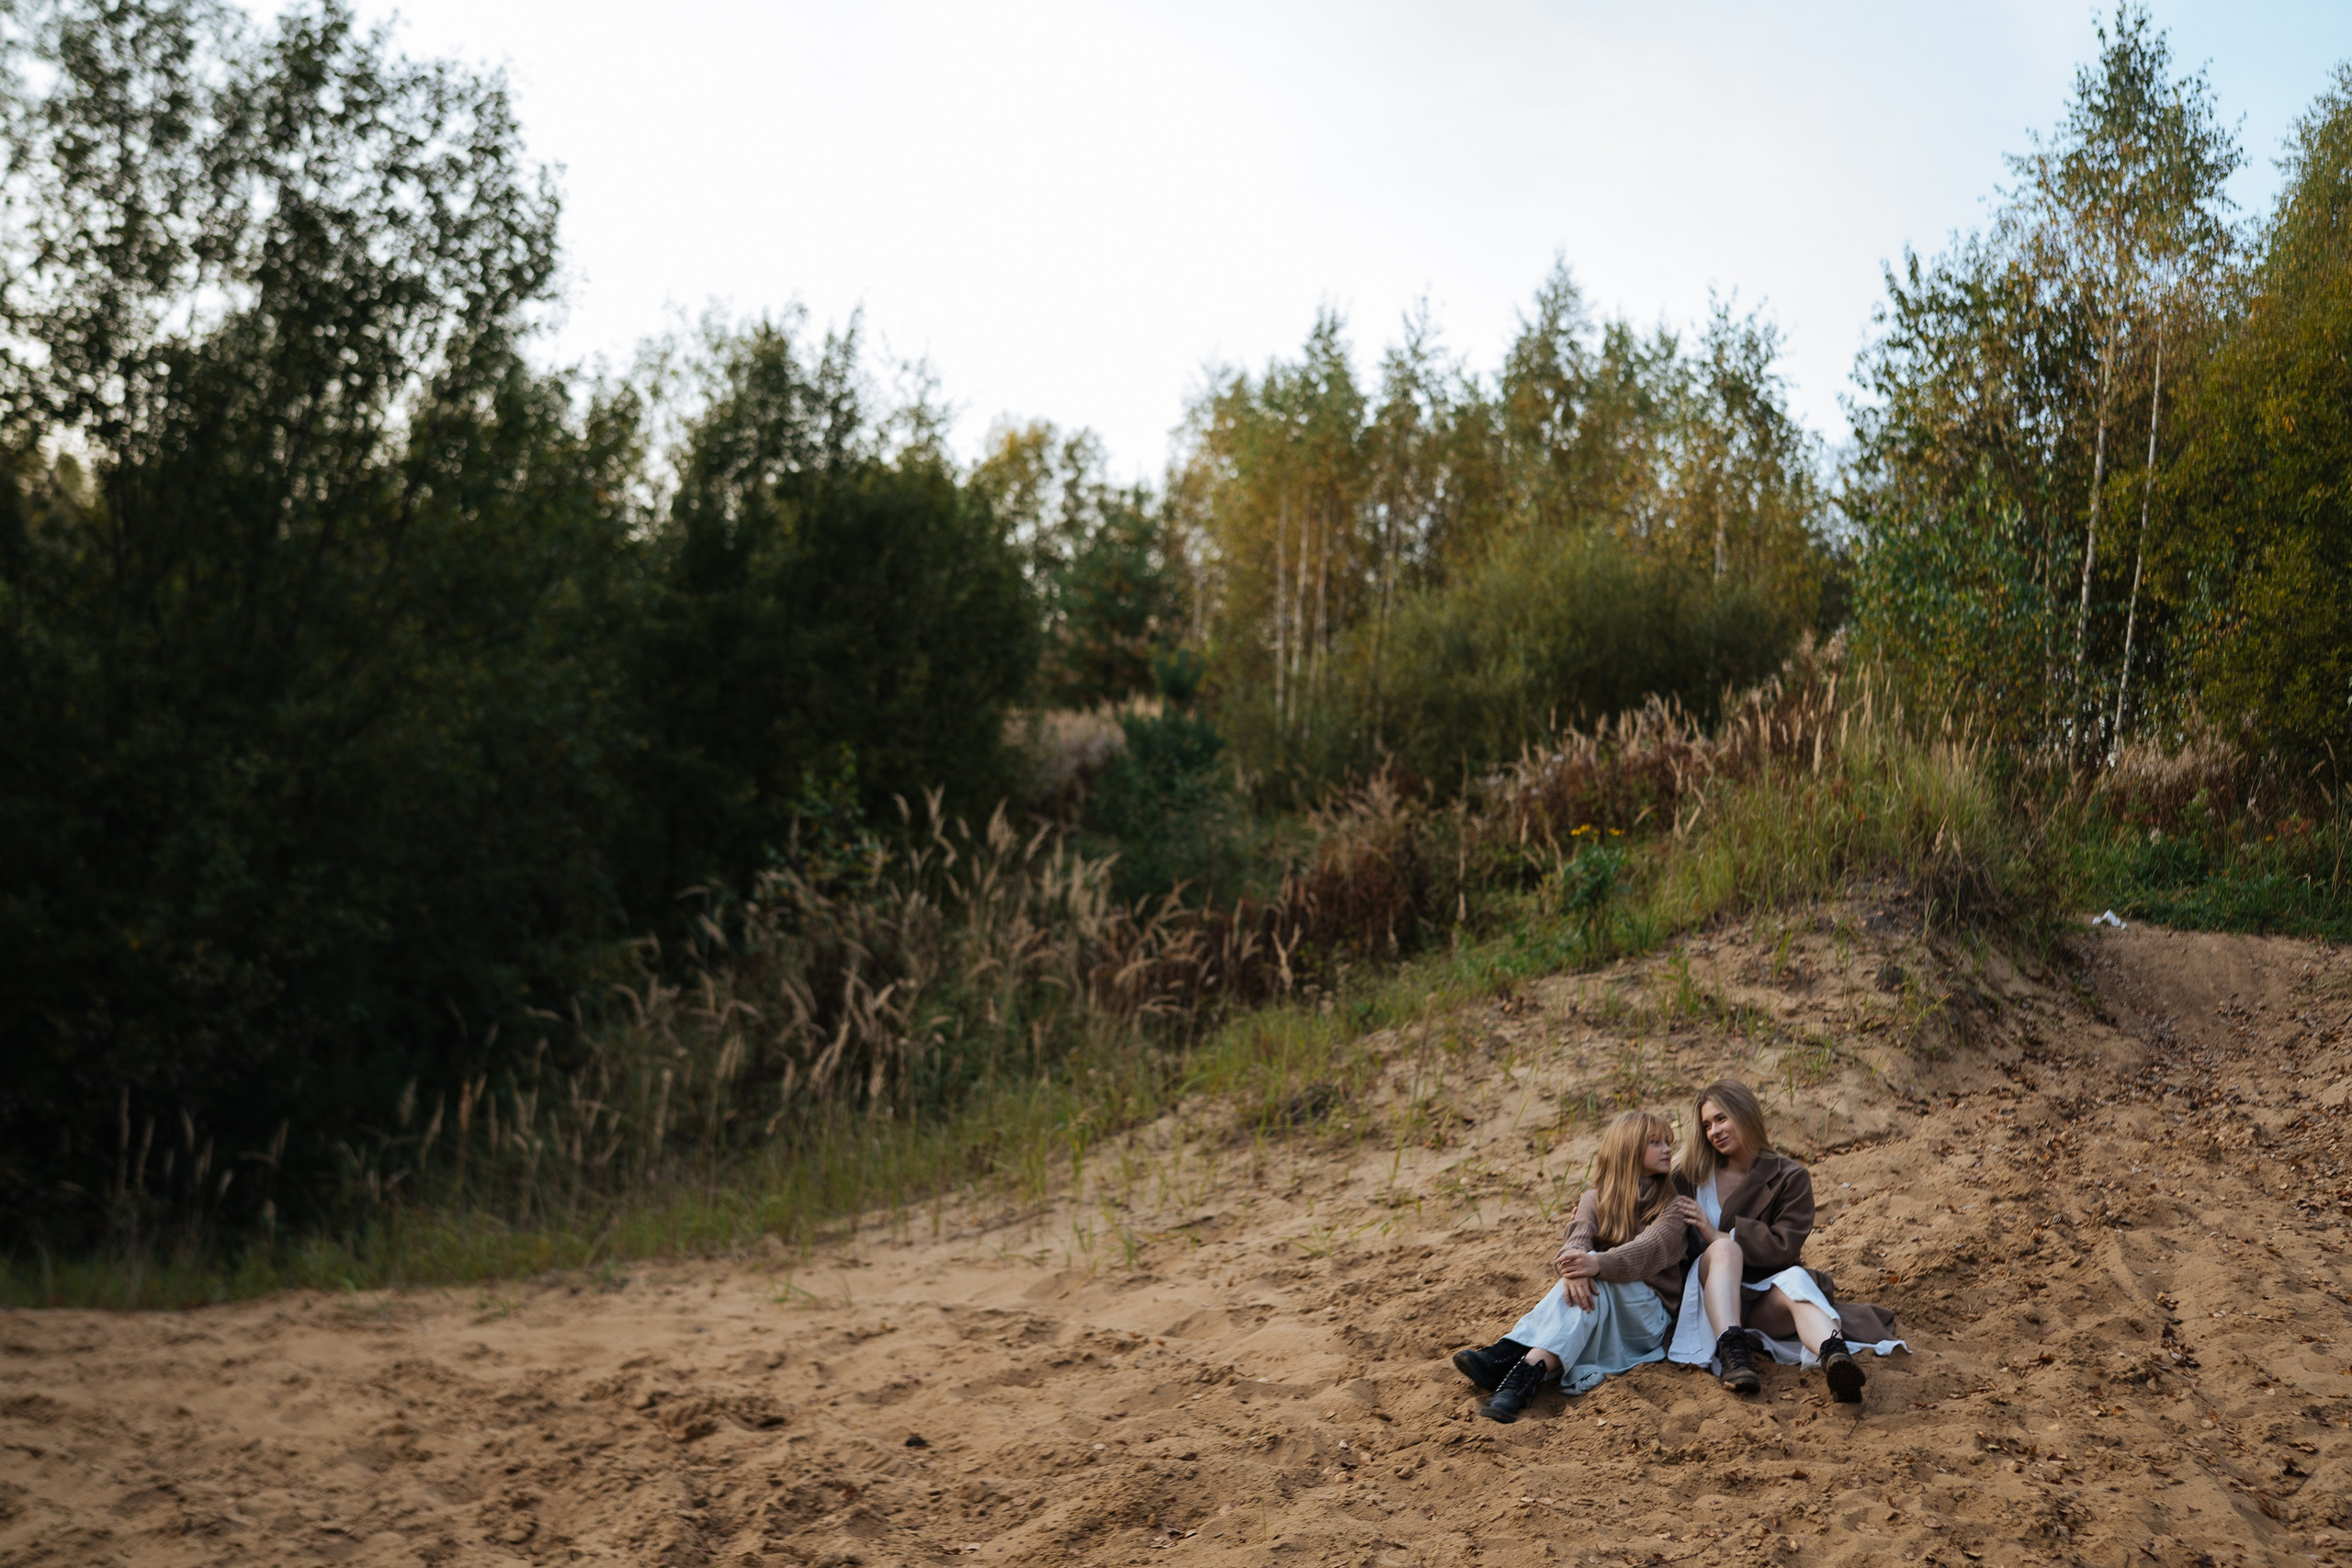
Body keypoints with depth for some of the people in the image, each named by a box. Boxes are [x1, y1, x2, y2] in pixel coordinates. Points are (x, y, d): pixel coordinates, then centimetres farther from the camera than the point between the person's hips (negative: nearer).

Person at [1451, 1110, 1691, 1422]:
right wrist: (1572, 1269, -36)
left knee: (1595, 1279, -33)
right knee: (1581, 1283, -31)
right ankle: (1506, 1354, -50)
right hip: (1600, 1304, 3)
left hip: (1647, 1312, -3)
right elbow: (1577, 1238, -10)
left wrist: (1597, 1264, -38)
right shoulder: (1596, 1198, 11)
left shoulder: (1671, 1206, 3)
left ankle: (1528, 1371, -53)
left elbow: (1648, 1250, -18)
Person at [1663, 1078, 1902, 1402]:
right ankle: (1732, 1353, -51)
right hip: (1708, 1299, 1)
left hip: (1763, 1303, 0)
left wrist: (1718, 1234, -14)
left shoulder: (1790, 1178, 6)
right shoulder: (1691, 1175, 11)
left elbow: (1784, 1248, -7)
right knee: (1726, 1249, -31)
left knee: (1795, 1278, -33)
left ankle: (1833, 1353, -63)